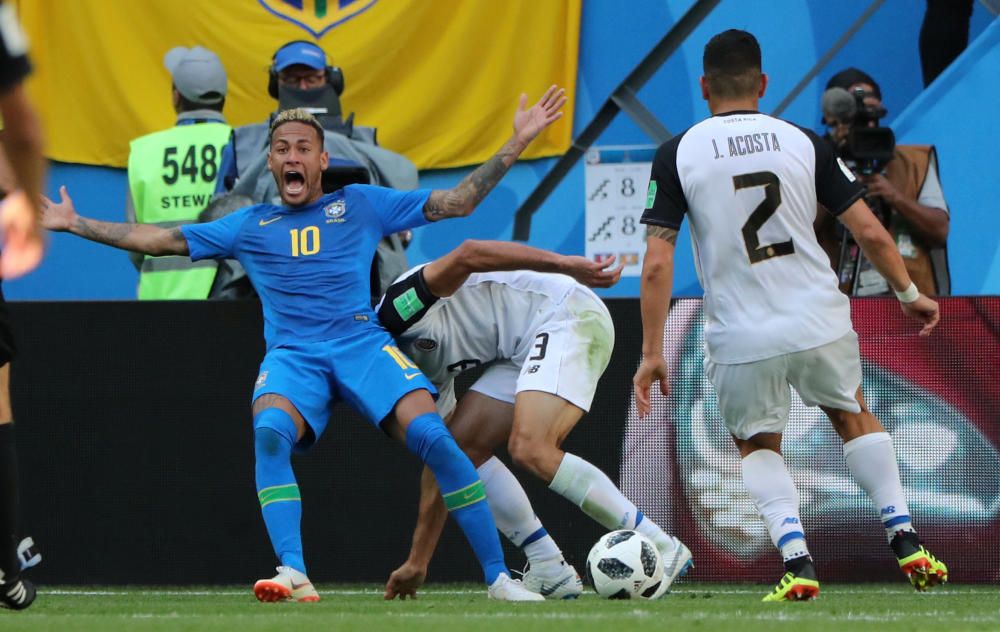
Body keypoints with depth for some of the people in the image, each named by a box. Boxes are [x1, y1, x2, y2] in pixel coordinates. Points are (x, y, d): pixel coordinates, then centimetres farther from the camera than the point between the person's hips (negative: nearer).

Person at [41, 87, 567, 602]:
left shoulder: (361, 205, 18)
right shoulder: (249, 226, 22)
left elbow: (456, 202, 18)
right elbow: (160, 239, 25)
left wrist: (517, 144, 11)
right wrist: (74, 224, 22)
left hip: (363, 342, -1)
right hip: (291, 356, 1)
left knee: (432, 436, -23)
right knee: (269, 432, -33)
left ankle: (498, 578, -17)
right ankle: (293, 575, -41)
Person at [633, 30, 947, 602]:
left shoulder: (678, 153, -3)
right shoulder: (804, 142, 1)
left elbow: (657, 263, -8)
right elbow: (871, 233, 2)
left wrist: (652, 353, -1)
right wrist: (910, 293, 19)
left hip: (741, 338, -1)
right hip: (820, 321, 1)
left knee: (758, 447, 22)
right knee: (854, 418, 28)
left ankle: (797, 560, 1)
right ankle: (906, 541, 18)